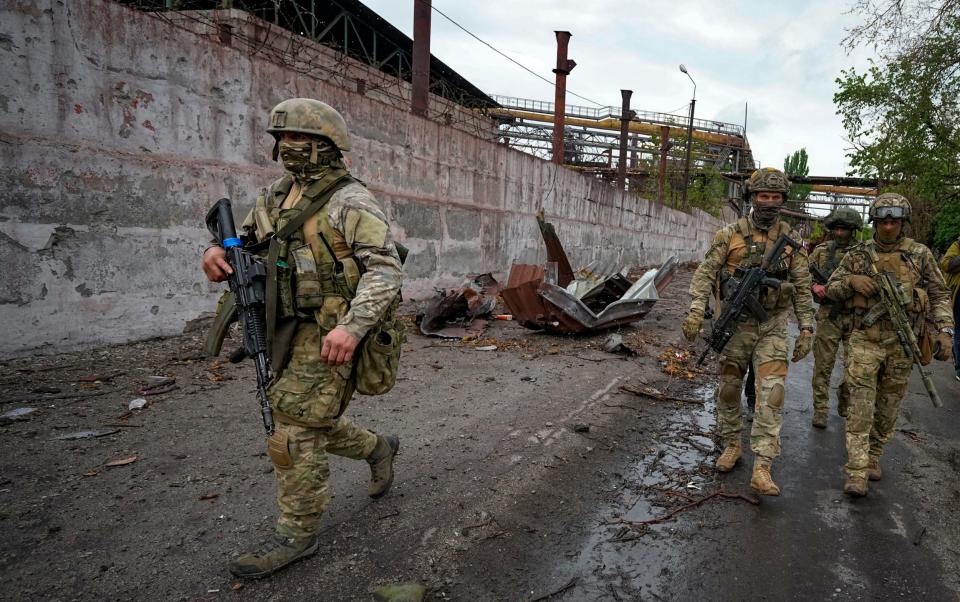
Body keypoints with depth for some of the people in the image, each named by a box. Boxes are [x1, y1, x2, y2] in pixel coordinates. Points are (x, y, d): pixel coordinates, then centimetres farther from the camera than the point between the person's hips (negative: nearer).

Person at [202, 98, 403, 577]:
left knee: (293, 434, -2)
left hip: (328, 337, -8)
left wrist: (352, 326, -33)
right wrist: (218, 253, -6)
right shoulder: (278, 196, 12)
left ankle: (296, 535, 16)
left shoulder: (350, 201, -12)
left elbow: (386, 269, -21)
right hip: (287, 335, 8)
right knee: (310, 422, 20)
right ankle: (377, 448, 43)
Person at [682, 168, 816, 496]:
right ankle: (731, 445, 30)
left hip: (773, 326, 0)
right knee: (729, 388, 9)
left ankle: (762, 468, -9)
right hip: (735, 322, 0)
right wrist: (696, 309, -19)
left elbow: (802, 287, 7)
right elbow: (706, 272, -6)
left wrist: (806, 328, 1)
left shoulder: (791, 239, 4)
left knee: (771, 393, -9)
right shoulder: (731, 233, -2)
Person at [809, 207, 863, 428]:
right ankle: (820, 410, 8)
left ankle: (846, 405, 30)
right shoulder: (821, 250, 5)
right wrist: (814, 285, -12)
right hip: (829, 316, -1)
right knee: (823, 365, 0)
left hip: (856, 317, 1)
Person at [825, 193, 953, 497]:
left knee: (888, 409, 11)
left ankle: (873, 457, 29)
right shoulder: (858, 255, 3)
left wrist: (945, 329, -8)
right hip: (865, 341, -1)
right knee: (861, 407, -6)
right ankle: (857, 471, -4)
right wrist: (852, 281, -14)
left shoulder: (919, 254, 3)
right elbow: (831, 288, 7)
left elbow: (939, 294, 5)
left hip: (902, 345, 1)